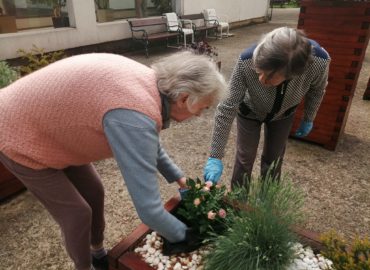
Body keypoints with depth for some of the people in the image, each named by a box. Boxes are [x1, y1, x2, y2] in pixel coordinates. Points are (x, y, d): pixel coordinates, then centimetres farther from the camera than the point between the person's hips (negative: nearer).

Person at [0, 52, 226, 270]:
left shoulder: (150, 82, -9)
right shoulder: (134, 116, -39)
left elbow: (149, 143, 10)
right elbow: (148, 209, -34)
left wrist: (177, 176, 11)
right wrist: (184, 236, -15)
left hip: (48, 126, 8)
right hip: (20, 138, -8)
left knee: (94, 192, 15)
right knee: (77, 212, 2)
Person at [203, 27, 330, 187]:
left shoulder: (319, 61, -36)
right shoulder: (246, 62, -42)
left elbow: (317, 90, -11)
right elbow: (227, 108, -33)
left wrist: (308, 120, 4)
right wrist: (215, 157, -30)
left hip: (283, 114, 2)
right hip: (249, 111, -1)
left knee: (273, 160, 14)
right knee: (245, 159, 8)